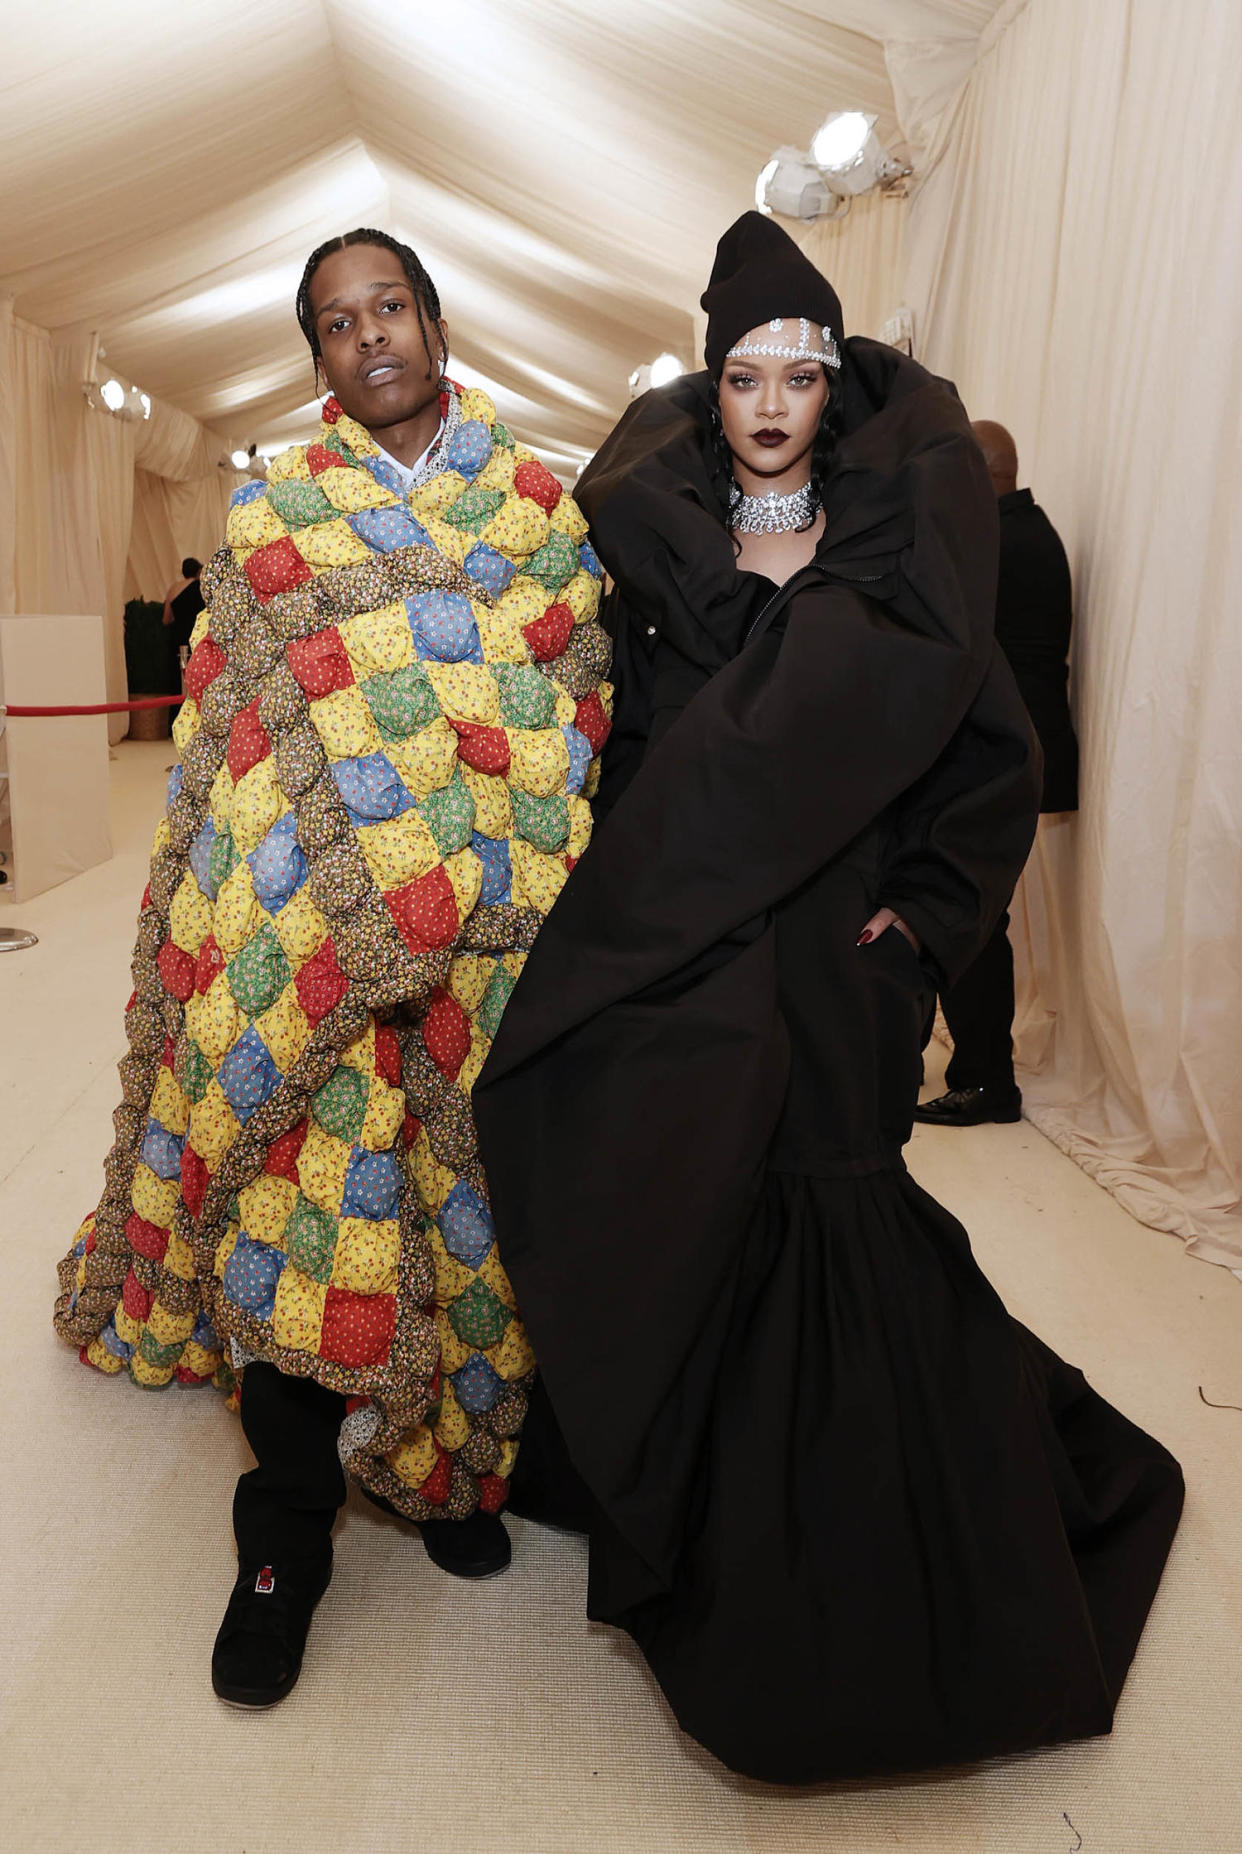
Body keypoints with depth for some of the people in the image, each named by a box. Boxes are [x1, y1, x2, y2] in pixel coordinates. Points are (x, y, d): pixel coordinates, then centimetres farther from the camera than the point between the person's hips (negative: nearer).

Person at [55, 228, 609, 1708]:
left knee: (474, 1183, 6)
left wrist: (553, 888, 1)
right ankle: (288, 1525, 14)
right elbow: (217, 726, 7)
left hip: (498, 927, 1)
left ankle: (453, 1465, 29)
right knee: (303, 1187, -4)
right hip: (309, 922, -1)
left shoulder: (539, 504, 12)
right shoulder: (272, 513, 9)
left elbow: (586, 706, 9)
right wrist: (223, 915, 1)